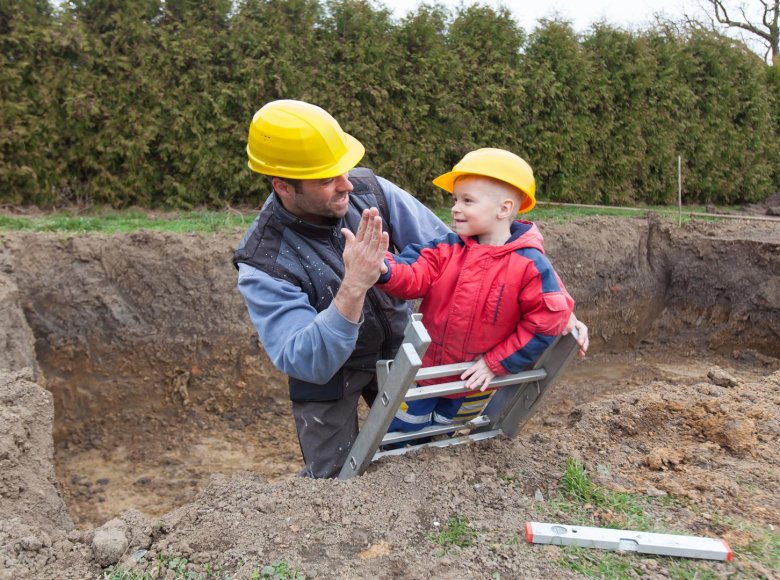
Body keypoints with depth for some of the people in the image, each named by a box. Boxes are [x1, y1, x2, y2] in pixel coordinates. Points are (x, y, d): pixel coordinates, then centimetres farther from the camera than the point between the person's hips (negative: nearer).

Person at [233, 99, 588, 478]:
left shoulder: (370, 190, -21)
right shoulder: (263, 263, -29)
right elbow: (307, 364, -34)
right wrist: (353, 287, -49)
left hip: (396, 346, 4)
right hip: (323, 366, -3)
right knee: (332, 475, 6)